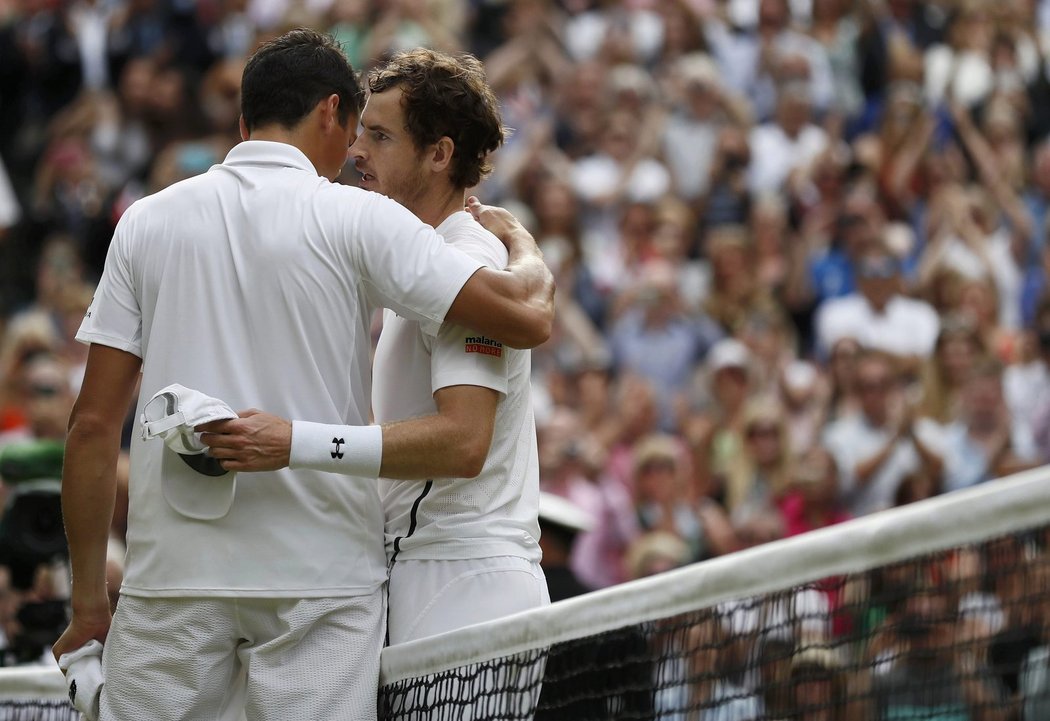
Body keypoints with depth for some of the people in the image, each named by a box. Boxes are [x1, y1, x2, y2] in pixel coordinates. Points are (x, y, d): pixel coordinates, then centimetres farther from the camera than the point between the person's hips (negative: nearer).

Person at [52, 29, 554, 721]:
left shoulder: (146, 221, 7)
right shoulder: (356, 217, -2)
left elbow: (94, 424, 5)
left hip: (170, 578, 2)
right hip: (322, 574, -2)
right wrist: (520, 238, 16)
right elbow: (530, 317, -7)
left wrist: (89, 598, 11)